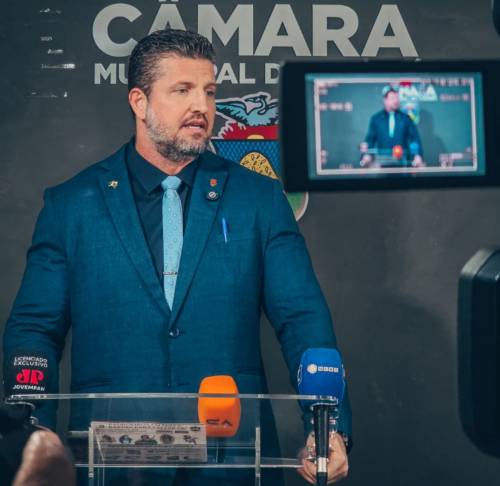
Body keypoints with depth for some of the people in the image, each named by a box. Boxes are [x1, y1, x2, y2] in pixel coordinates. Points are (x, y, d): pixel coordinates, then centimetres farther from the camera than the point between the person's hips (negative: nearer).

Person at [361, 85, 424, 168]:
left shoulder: (405, 118, 9)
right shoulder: (376, 119, 9)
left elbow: (415, 138, 5)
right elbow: (370, 139, 7)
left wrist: (418, 156, -9)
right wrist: (366, 155, -10)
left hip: (402, 162, 0)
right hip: (382, 163, 0)